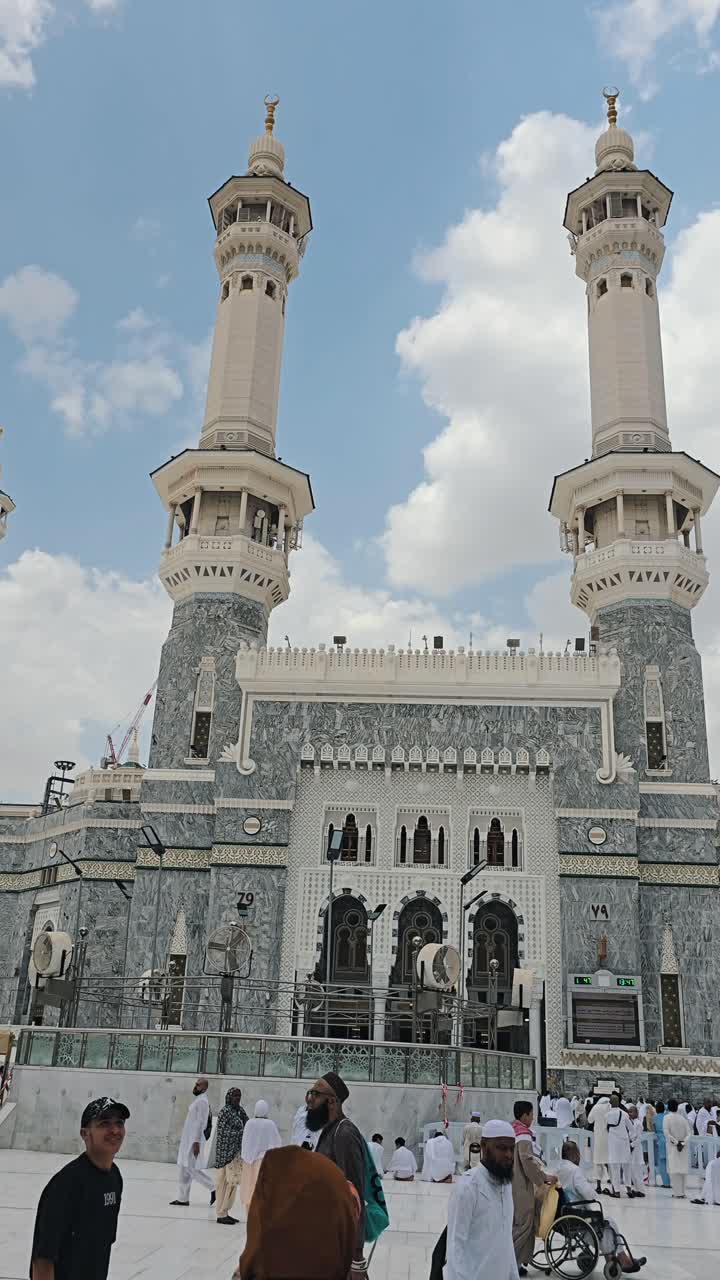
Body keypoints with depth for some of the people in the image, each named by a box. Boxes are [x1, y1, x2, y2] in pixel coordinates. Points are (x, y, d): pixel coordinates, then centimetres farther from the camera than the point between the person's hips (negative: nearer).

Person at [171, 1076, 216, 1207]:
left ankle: (213, 1188, 1)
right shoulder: (197, 1100, 14)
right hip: (187, 1140, 9)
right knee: (183, 1169, 10)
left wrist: (196, 1142, -23)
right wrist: (193, 1141, 19)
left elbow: (200, 1123, -20)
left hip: (193, 1140, -9)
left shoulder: (202, 1101, -14)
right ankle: (183, 1198, 16)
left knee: (192, 1168, -8)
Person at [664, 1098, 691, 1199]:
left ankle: (678, 1193, -5)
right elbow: (688, 1133, -2)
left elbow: (666, 1132, -14)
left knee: (674, 1169, -1)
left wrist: (676, 1142, -9)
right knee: (683, 1169, 12)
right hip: (684, 1148, 4)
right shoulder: (682, 1118, 4)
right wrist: (683, 1143, -7)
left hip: (673, 1147, -4)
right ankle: (682, 1192, 15)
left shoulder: (667, 1117, -7)